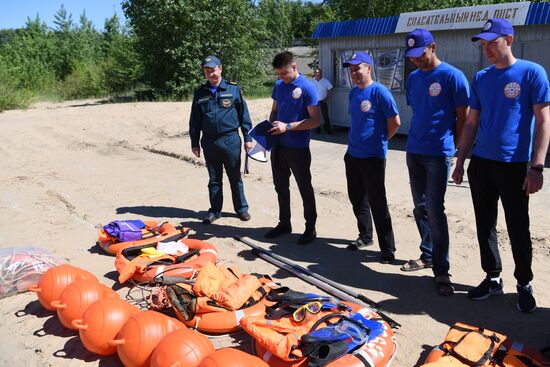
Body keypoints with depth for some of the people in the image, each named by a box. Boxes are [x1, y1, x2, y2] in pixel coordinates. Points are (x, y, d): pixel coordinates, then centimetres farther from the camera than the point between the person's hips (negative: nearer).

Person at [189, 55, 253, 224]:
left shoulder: (233, 89, -1)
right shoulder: (200, 93, 6)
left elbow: (244, 114, 2)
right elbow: (194, 120, 10)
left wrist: (247, 137, -1)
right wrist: (194, 143, 8)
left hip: (231, 140, -2)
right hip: (209, 142, 2)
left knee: (235, 178, 8)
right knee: (214, 179, 12)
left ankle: (241, 208, 22)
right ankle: (215, 210, 24)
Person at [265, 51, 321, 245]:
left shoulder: (307, 88, -13)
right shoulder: (279, 85, 7)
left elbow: (315, 120, -16)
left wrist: (287, 126, -21)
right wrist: (270, 127, -2)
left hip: (298, 148, -7)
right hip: (279, 146, 7)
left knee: (305, 189, 4)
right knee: (281, 187, 16)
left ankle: (310, 228, 17)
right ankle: (284, 223, 31)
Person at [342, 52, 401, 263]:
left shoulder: (379, 92, -13)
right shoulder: (353, 93, 10)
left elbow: (395, 122, -13)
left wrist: (380, 140, -1)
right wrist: (353, 142, 13)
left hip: (373, 157, -8)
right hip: (352, 155, 8)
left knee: (377, 203, -3)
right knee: (357, 199, 16)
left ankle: (388, 249, 6)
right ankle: (364, 236, 35)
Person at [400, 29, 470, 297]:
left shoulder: (452, 76, -8)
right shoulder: (413, 78, 12)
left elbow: (463, 116, -5)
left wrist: (451, 145, -2)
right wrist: (415, 139, 12)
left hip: (438, 154, -7)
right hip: (414, 152, 7)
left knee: (434, 210, -9)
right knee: (420, 208, 13)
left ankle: (441, 271, -1)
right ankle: (427, 255, 29)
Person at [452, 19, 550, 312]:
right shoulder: (480, 78, 10)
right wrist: (460, 161, 11)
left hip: (514, 166, -5)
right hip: (480, 163, 5)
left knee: (518, 229, 4)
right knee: (485, 225, 11)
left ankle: (524, 284, 23)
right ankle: (493, 278, 26)